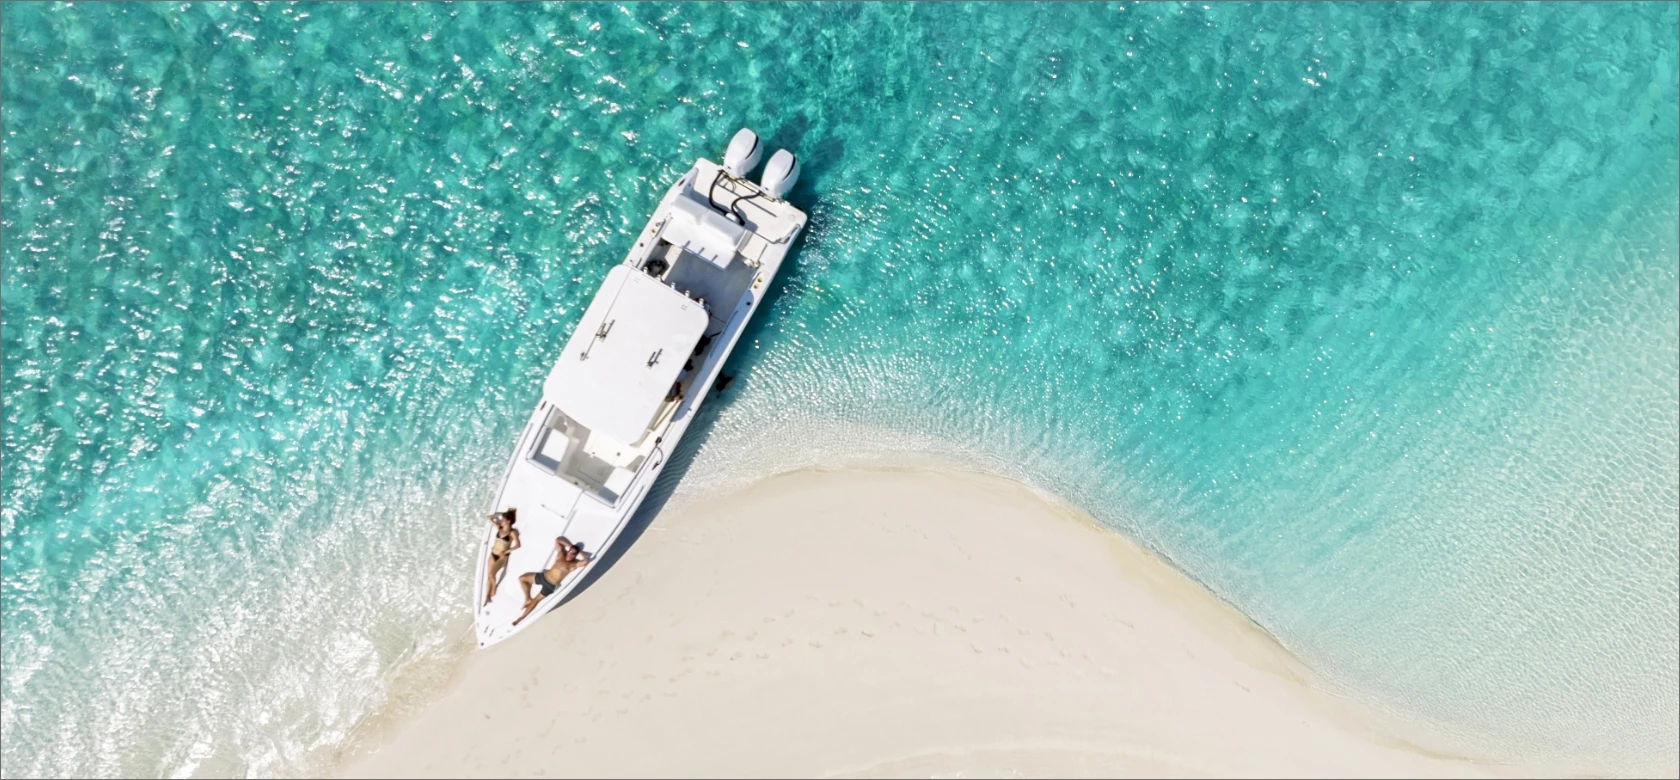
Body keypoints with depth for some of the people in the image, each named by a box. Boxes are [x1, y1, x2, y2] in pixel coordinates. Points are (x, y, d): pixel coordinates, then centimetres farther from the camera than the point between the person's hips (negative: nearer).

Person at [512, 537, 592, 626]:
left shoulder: (574, 564, -11)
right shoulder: (561, 554, 2)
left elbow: (586, 561, -27)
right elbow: (558, 540, 9)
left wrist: (580, 552, -13)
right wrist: (569, 545, 1)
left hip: (550, 585, -5)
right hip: (543, 576, 5)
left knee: (536, 600, 4)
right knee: (522, 578, 14)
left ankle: (521, 617, 18)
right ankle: (528, 599, 23)